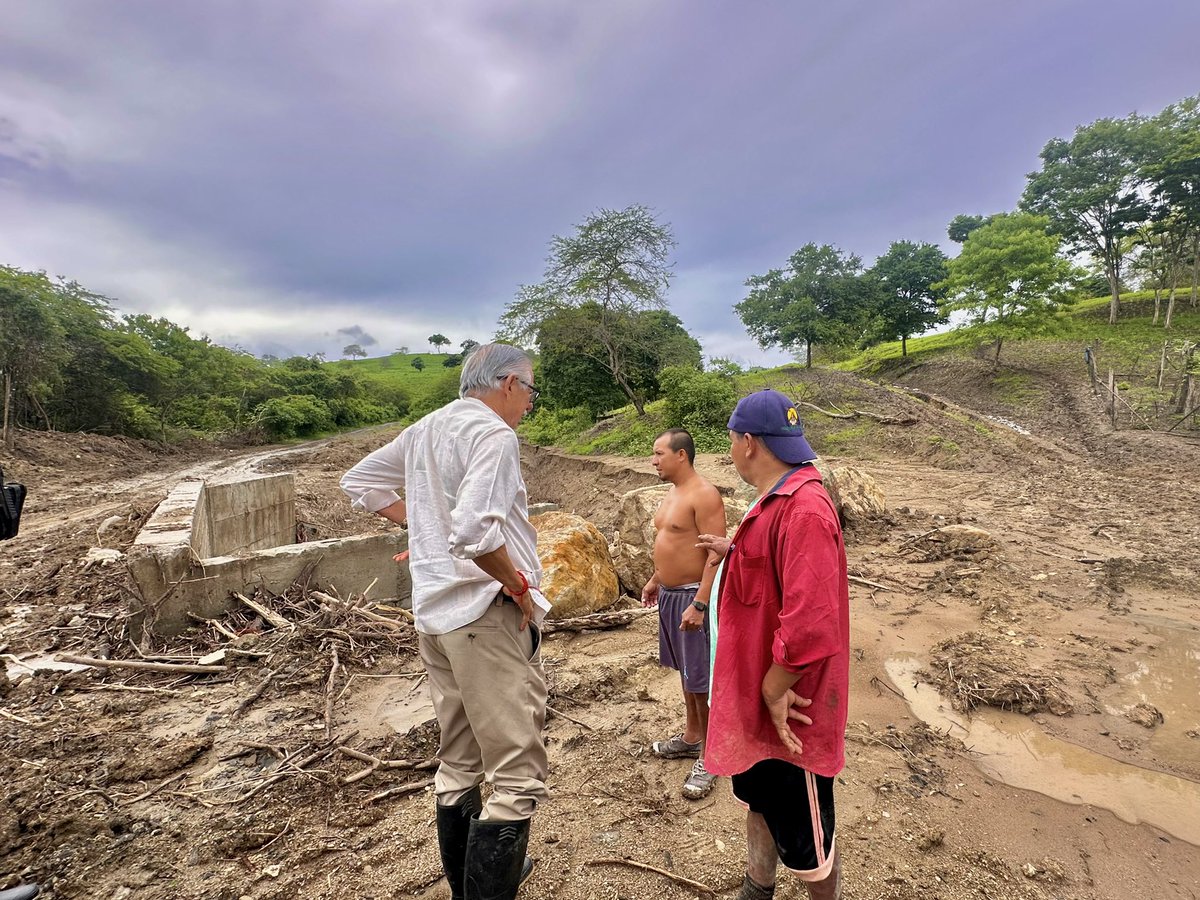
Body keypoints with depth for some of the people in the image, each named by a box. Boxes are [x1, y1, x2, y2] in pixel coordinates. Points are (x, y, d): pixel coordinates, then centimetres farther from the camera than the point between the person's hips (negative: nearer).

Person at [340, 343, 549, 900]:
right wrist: (519, 584, -14)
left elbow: (358, 483, 22)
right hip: (489, 612, -9)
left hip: (433, 612, 9)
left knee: (458, 761, 22)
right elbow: (475, 530, -29)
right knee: (518, 774, 0)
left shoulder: (424, 430, 11)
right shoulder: (493, 434, -15)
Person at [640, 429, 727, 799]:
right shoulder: (672, 493, 11)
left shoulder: (703, 495, -18)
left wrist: (699, 604, -26)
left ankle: (707, 757, 14)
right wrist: (655, 581, 22)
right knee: (686, 670, 20)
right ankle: (691, 736, 36)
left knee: (701, 679, 0)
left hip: (693, 595, -9)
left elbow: (717, 553, -22)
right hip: (669, 593, 9)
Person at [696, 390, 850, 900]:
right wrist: (735, 549, 16)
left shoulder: (803, 510, -28)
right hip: (757, 696, 10)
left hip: (786, 708, -10)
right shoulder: (775, 500, 6)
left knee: (802, 835, 11)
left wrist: (773, 690, -22)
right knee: (758, 800, 27)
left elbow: (809, 623, -32)